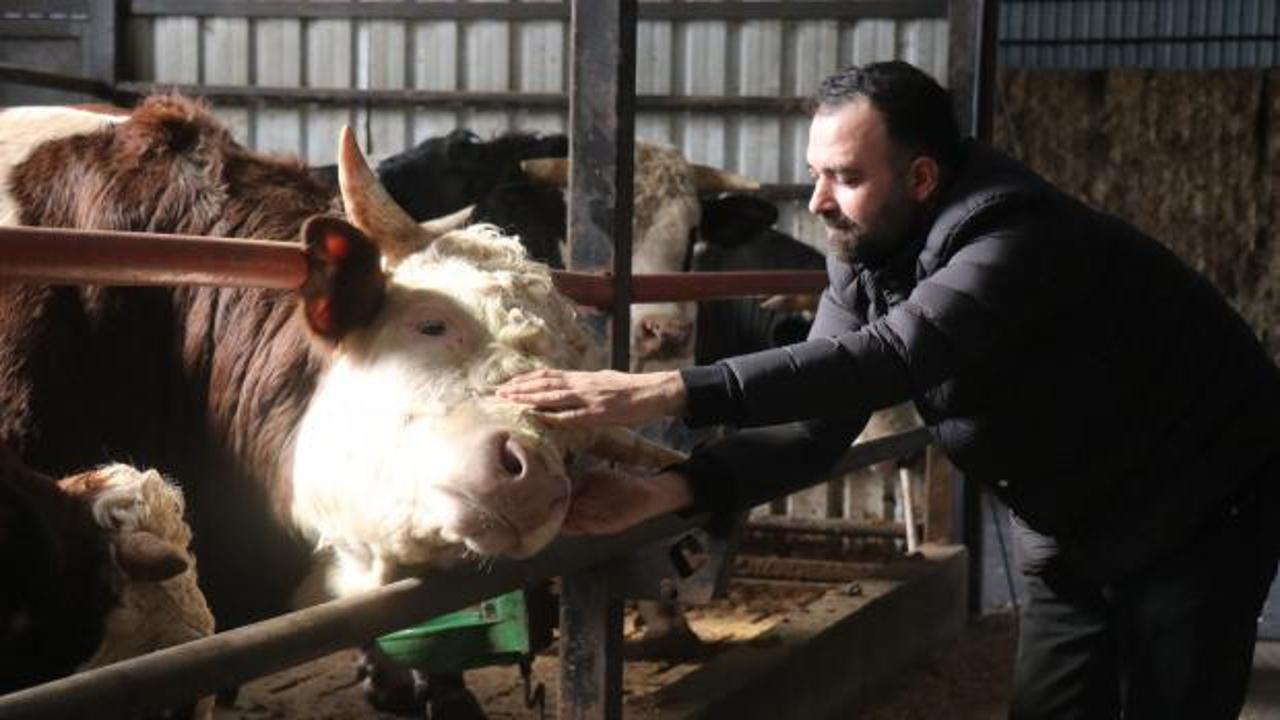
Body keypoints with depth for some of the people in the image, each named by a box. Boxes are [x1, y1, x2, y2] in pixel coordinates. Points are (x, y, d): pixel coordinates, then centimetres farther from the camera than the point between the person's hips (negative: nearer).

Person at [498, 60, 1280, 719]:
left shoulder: (1014, 238, -33)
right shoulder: (865, 264, -8)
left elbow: (887, 360, -48)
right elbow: (816, 421, -15)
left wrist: (663, 393, -54)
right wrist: (669, 488, -33)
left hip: (1202, 508, -7)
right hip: (1077, 526, 7)